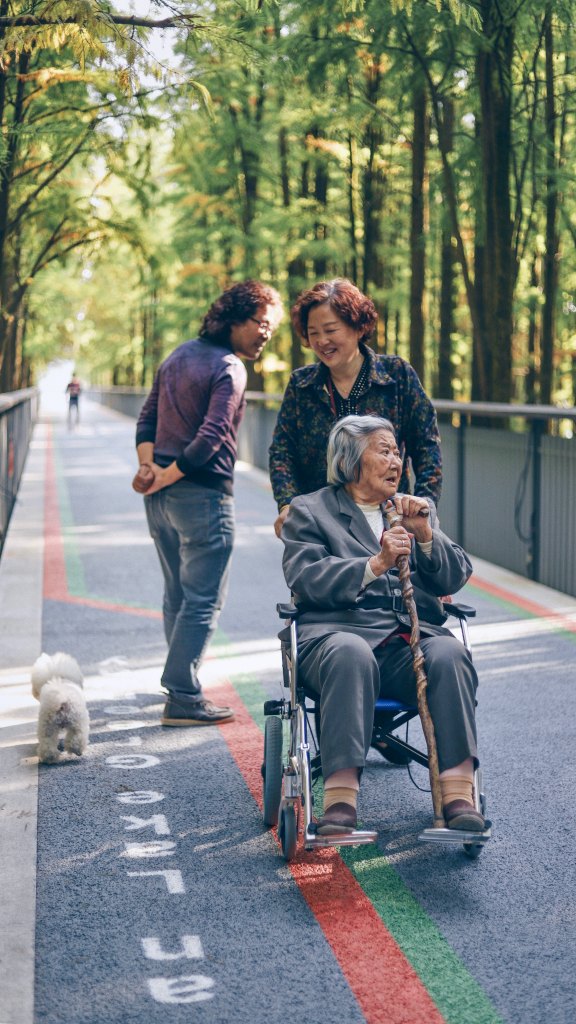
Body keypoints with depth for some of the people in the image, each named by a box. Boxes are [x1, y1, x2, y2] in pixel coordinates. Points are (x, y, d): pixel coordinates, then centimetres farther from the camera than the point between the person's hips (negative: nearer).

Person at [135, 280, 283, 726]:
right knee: (203, 600, -4)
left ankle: (181, 684, 26)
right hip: (202, 494, -9)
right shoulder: (229, 369, -12)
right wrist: (167, 476, -12)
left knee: (177, 594, 17)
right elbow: (211, 437, -21)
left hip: (163, 496, 9)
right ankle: (184, 698, -4)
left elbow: (148, 417, 14)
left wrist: (148, 466, 0)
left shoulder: (180, 355, 16)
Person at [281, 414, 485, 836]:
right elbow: (305, 579, -3)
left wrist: (424, 533, -1)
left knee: (449, 654, -31)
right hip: (340, 631, -3)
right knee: (351, 656, -39)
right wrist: (374, 565, -15)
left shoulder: (418, 510, 27)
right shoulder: (309, 511, 14)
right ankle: (341, 797, -42)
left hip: (414, 634, 3)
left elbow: (456, 577, 17)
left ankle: (458, 791, -34)